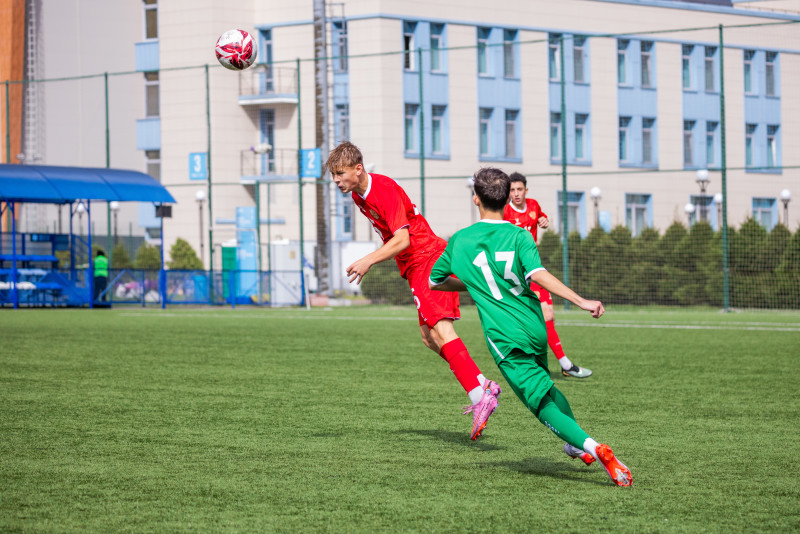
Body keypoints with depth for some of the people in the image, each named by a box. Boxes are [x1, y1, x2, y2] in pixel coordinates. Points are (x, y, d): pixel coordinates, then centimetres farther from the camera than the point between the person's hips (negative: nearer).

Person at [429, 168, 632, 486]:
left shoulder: (459, 241, 3)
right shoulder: (519, 236, -1)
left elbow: (434, 281, 16)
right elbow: (538, 275, -19)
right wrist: (581, 301, -25)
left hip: (504, 338, -2)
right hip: (535, 328, 3)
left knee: (543, 405, -5)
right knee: (545, 384, 31)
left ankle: (593, 447, -26)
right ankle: (577, 445, 33)